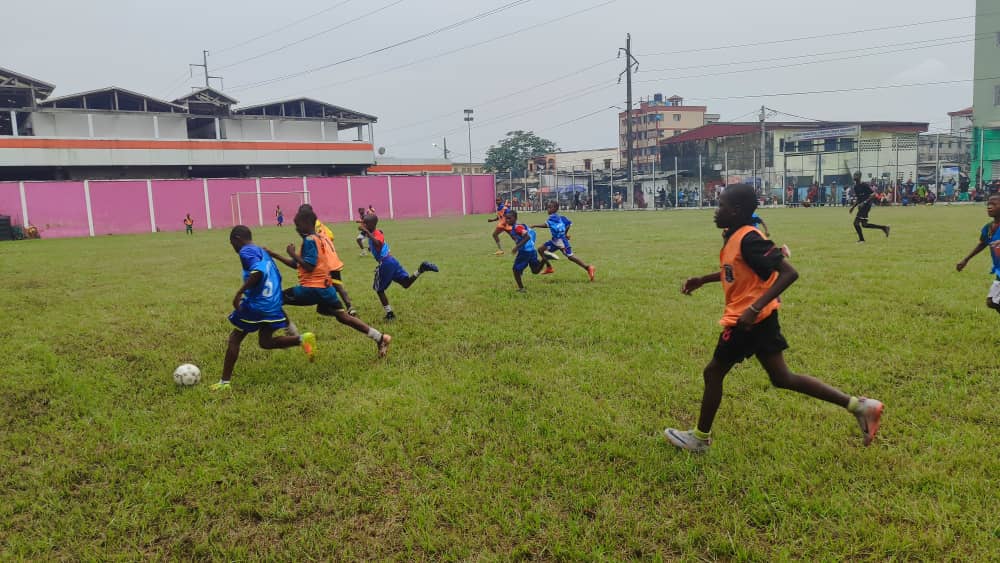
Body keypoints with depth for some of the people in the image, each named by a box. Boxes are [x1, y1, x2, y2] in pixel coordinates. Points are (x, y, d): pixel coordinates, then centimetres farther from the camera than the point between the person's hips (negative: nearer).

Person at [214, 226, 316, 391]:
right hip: (272, 306, 8)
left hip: (256, 305, -8)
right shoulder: (263, 252, 20)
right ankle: (302, 339, -2)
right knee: (265, 342, 16)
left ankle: (225, 382, 11)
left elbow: (258, 272, -27)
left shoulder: (246, 251, -7)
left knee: (234, 339, 7)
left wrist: (239, 293, -24)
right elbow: (276, 277, 24)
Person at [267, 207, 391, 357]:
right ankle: (380, 338, 9)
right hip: (325, 287, 9)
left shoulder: (310, 240, -11)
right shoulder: (321, 238, 17)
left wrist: (293, 254, -10)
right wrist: (273, 255, 21)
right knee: (343, 316, 14)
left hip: (313, 288, -9)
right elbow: (298, 264, 22)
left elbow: (309, 266, -22)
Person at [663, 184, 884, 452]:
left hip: (749, 320, -9)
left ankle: (700, 438, 21)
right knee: (782, 378, 13)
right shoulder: (735, 237, 8)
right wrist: (702, 280, 19)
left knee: (713, 372, 5)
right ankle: (858, 405, 14)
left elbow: (789, 273, -26)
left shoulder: (748, 239, -21)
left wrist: (755, 307, -32)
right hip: (759, 319, 9)